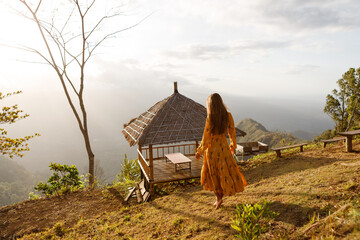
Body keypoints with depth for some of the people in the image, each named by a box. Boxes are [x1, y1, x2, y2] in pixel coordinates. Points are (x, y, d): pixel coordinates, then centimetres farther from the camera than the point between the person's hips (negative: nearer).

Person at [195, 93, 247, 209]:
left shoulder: (210, 119, -23)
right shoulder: (228, 115, -10)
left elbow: (206, 140, -18)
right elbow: (232, 133, 2)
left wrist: (199, 152, -3)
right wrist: (233, 146, 19)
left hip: (212, 149, -3)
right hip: (224, 147, 3)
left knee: (213, 174, 17)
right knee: (226, 171, 21)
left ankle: (218, 197, 25)